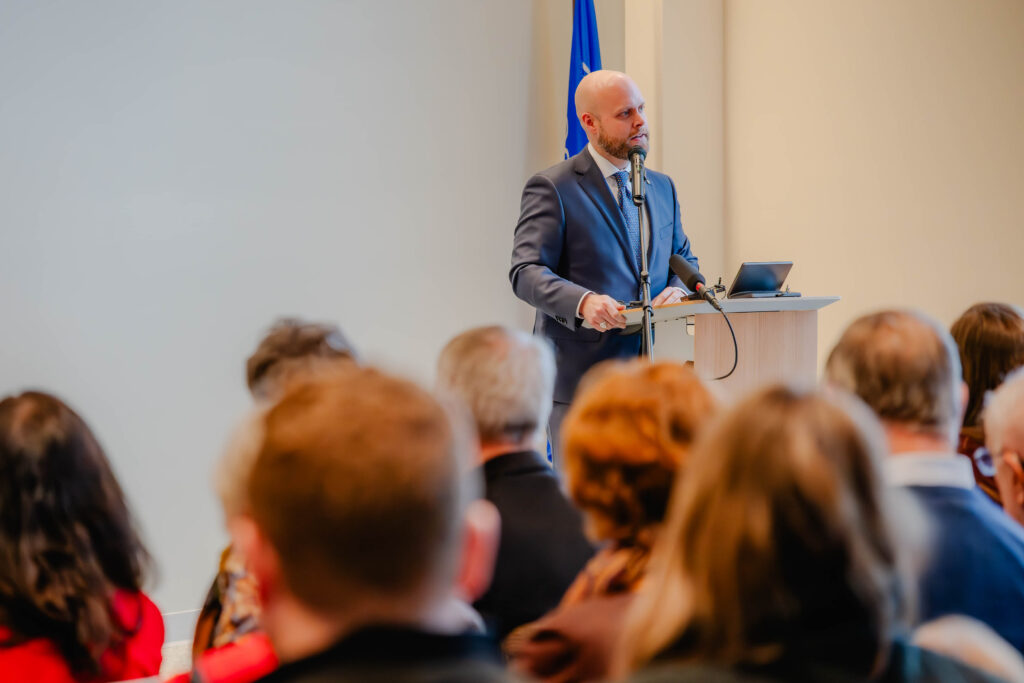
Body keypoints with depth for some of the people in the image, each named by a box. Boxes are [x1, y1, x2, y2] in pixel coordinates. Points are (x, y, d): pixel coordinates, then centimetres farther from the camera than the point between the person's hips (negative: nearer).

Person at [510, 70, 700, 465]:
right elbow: (526, 273, -10)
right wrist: (582, 301, -29)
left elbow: (684, 258, 24)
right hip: (581, 377, -6)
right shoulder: (552, 188, -3)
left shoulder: (662, 187, 18)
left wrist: (677, 288, -1)